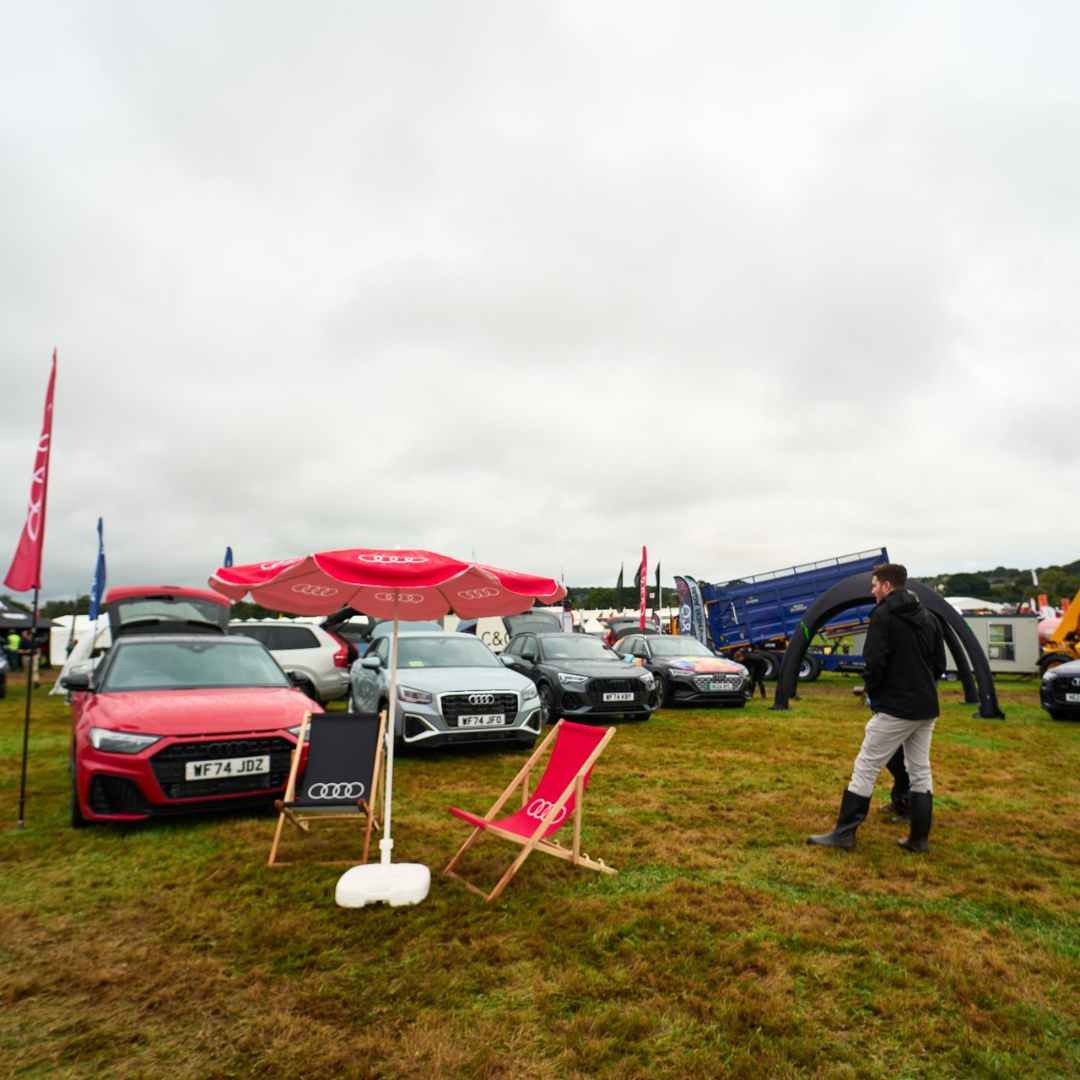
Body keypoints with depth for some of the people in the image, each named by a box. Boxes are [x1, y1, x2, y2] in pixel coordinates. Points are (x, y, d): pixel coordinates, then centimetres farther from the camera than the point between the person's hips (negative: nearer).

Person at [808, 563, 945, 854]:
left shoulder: (883, 616, -11)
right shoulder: (928, 617, 12)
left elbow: (875, 662, -17)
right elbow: (940, 663, 15)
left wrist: (873, 693, -1)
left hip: (895, 708, -8)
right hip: (926, 708, 8)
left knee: (865, 768, -3)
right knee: (920, 771, 14)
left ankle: (844, 832, 1)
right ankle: (919, 838, 18)